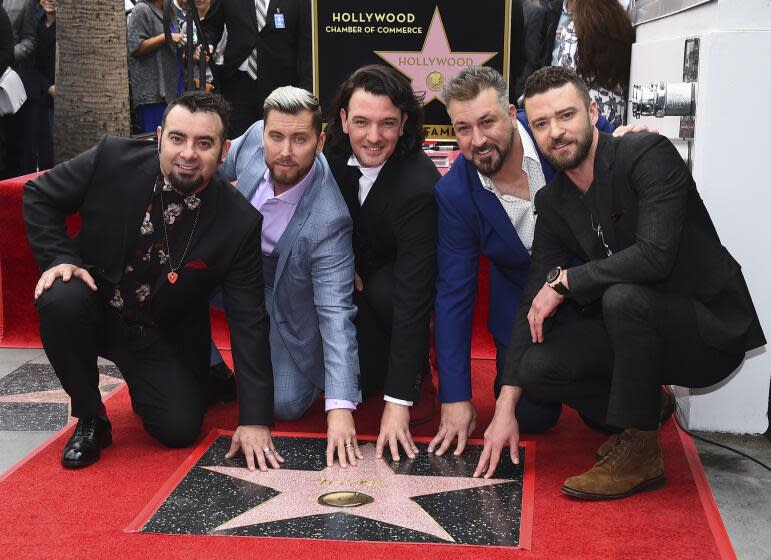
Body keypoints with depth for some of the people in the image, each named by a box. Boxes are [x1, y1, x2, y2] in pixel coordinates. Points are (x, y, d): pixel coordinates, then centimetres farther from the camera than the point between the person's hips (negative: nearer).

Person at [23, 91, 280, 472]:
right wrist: (59, 259, -19)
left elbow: (248, 322, -17)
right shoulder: (112, 159, -19)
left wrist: (255, 421, -20)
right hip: (95, 307, 0)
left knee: (179, 428, -15)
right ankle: (89, 418, -7)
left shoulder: (239, 223, -19)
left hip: (163, 336, 0)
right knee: (62, 299, -32)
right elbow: (38, 195, -2)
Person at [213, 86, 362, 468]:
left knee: (286, 406, -13)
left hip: (287, 299, -5)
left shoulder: (328, 220, -38)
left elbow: (336, 312, -38)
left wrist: (340, 408, -44)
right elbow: (219, 168, 3)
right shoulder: (254, 137, -22)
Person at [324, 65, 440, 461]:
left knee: (383, 292, -35)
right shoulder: (333, 154, -16)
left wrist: (398, 403, -40)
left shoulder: (420, 186, -33)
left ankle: (417, 373, -7)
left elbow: (412, 294, -37)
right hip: (357, 273, 3)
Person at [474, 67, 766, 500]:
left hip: (713, 330, -6)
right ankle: (640, 416, 11)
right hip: (639, 332, 6)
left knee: (624, 297, -35)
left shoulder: (650, 155, -17)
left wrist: (563, 281, -20)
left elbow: (654, 256, -31)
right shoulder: (553, 203, 3)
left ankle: (640, 455, -17)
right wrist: (506, 407, -4)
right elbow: (534, 304, 2)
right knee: (537, 366, -15)